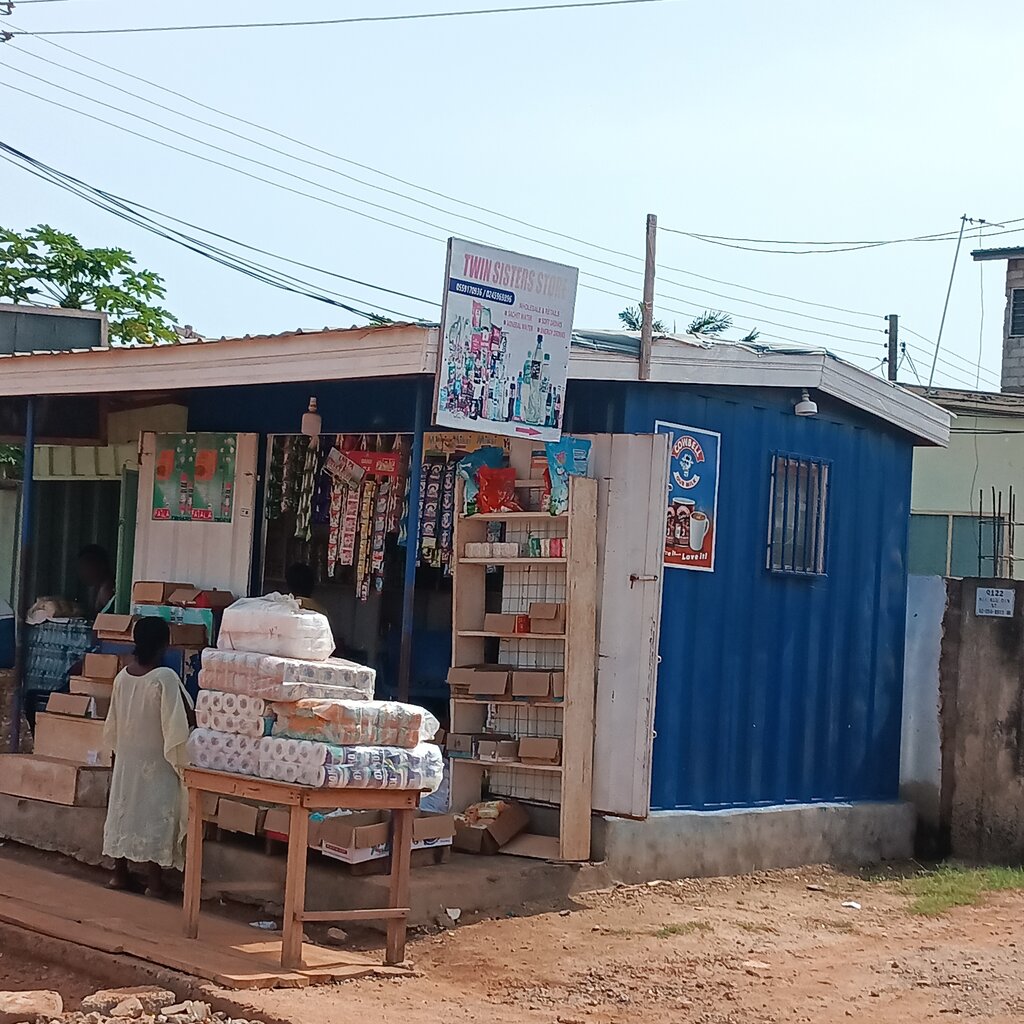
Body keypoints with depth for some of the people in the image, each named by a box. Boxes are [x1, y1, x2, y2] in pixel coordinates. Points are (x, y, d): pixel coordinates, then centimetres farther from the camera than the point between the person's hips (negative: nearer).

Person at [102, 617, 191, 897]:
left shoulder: (122, 676, -1)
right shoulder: (165, 678, -20)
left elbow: (111, 726, 8)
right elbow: (175, 728, -21)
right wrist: (181, 761, -8)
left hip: (126, 759, 6)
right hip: (155, 762, -6)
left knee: (123, 810, 14)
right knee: (155, 817, 0)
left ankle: (120, 873, 23)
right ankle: (154, 881, 3)